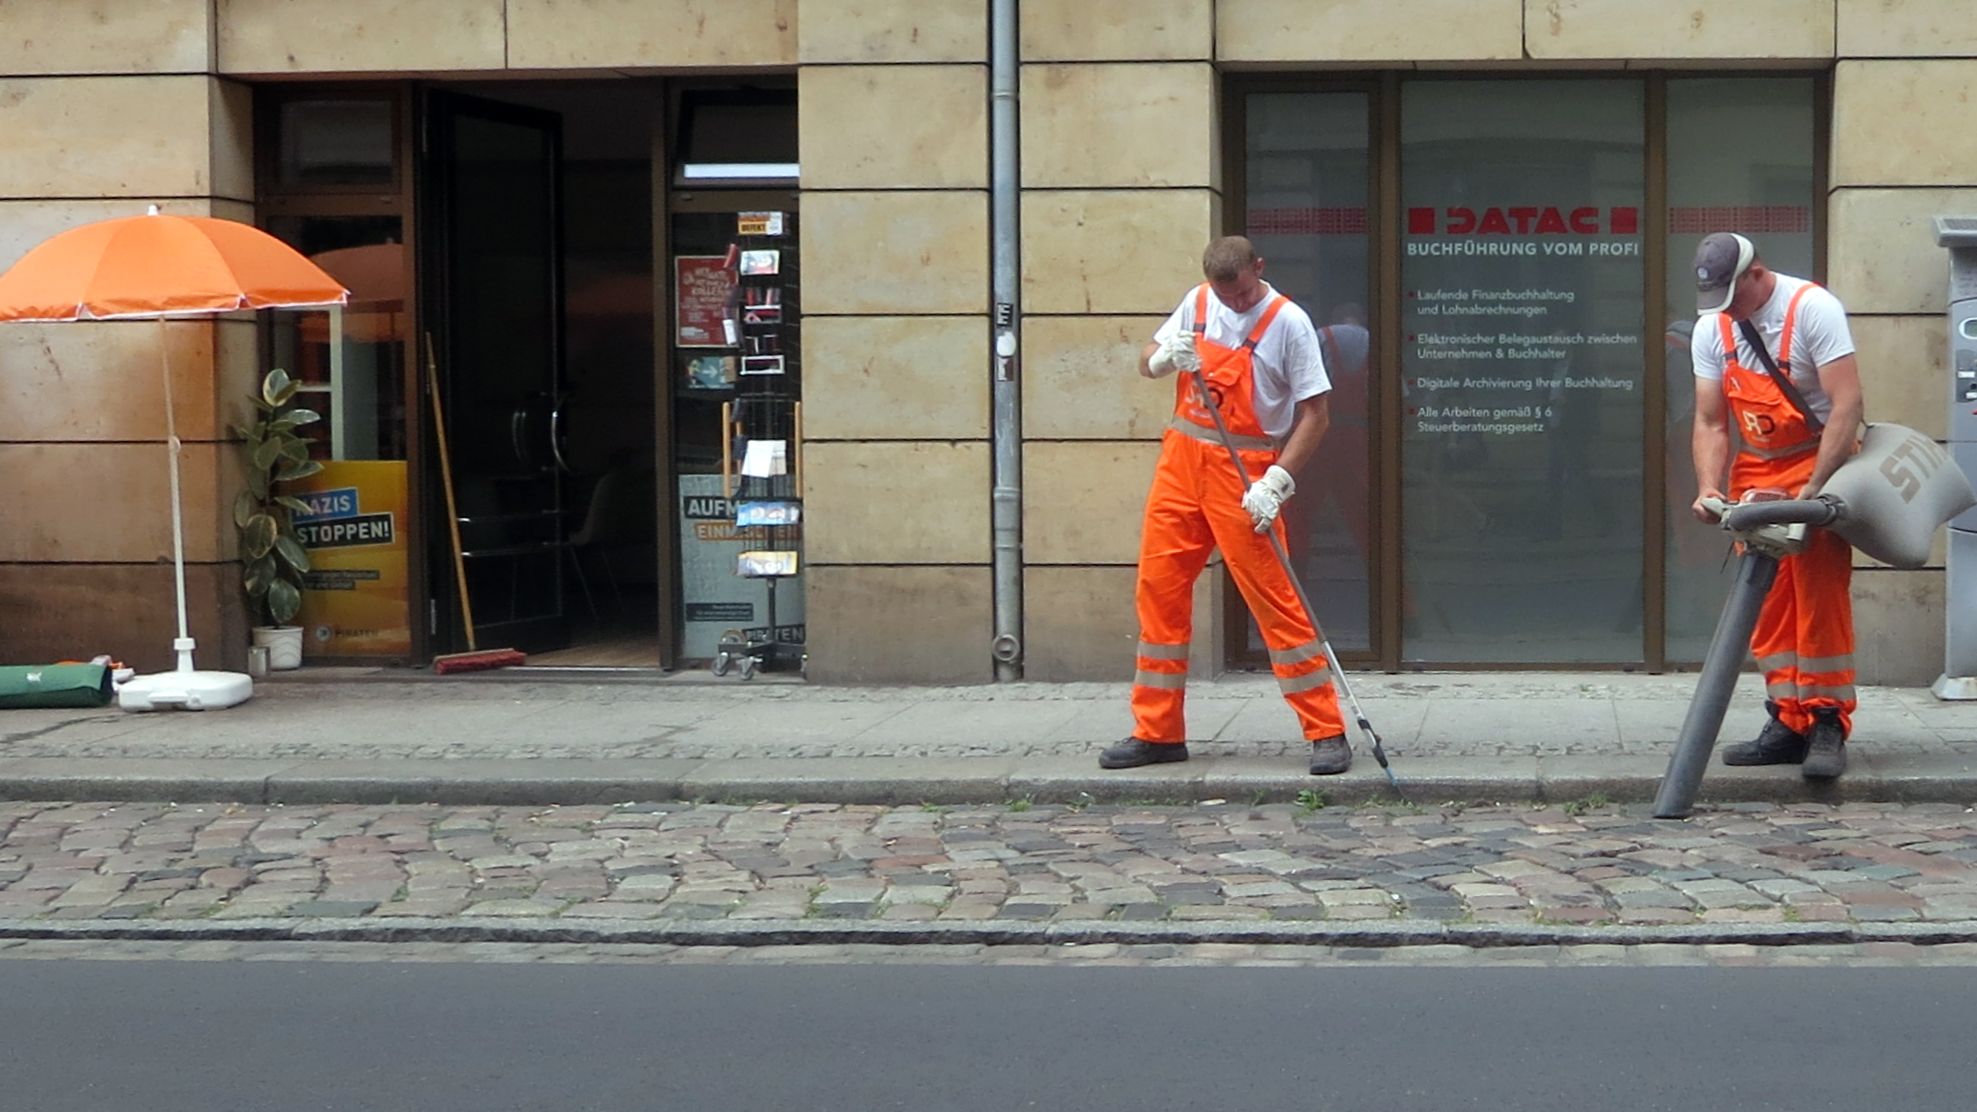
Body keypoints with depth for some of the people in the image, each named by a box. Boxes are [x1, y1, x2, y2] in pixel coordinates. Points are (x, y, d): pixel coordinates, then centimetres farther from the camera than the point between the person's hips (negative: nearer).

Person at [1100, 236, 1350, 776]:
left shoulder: (1288, 322, -10)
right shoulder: (1197, 303, 6)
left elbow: (1314, 414, -11)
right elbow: (1147, 363, 14)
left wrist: (1276, 481, -20)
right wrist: (1164, 358, -10)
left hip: (1243, 473, -5)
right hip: (1181, 460, 6)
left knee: (1275, 600, -6)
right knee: (1159, 590, 6)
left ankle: (1327, 734, 2)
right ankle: (1158, 732, 16)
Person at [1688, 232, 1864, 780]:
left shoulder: (1813, 309, -18)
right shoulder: (1711, 329, 0)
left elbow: (1847, 404, -23)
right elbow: (1710, 422, 1)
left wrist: (1813, 490, -29)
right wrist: (1709, 490, -16)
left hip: (1819, 461, -6)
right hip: (1757, 471, 6)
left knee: (1820, 594, -13)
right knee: (1767, 601, 3)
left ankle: (1827, 725, -9)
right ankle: (1789, 723, 9)